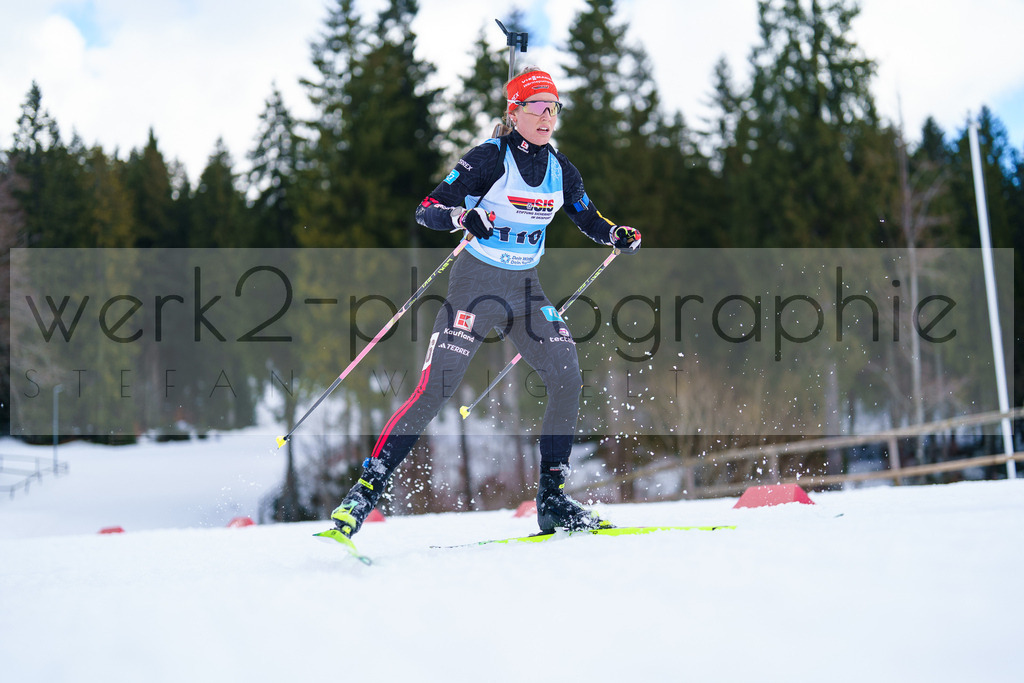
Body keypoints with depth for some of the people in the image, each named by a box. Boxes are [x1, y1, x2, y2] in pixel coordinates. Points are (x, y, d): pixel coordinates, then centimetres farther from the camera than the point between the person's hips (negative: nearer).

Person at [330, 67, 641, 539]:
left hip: (525, 289, 5)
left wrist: (617, 236, -3)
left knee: (568, 380, -8)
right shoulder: (490, 158, -11)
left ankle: (552, 500, 2)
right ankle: (367, 487, -5)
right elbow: (427, 210, -15)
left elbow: (588, 220, 18)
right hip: (476, 284, -5)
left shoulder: (559, 169, 5)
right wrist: (462, 217, -36)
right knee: (435, 390, -14)